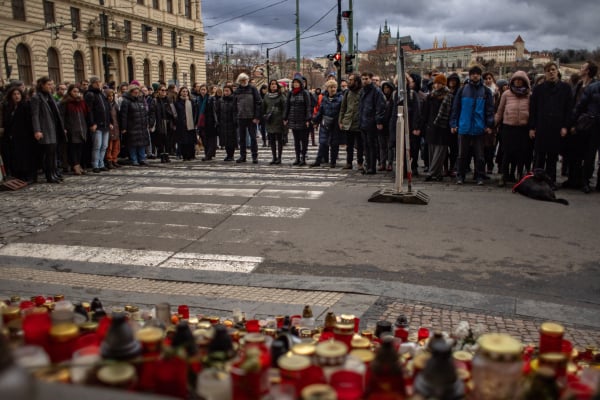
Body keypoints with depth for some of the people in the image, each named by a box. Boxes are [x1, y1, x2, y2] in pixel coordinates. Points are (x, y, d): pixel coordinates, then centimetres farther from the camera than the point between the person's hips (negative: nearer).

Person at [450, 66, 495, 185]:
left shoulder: (485, 91, 5)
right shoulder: (462, 90, 5)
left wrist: (489, 125, -5)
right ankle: (460, 176, 15)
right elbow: (455, 108, 5)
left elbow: (490, 109, 4)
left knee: (479, 155, 4)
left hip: (479, 128, 0)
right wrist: (453, 124, -1)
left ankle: (480, 176, 13)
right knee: (462, 154, 6)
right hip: (464, 127, 0)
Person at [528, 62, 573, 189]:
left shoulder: (565, 88, 7)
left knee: (553, 155, 6)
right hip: (541, 127, 0)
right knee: (540, 155, 0)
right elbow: (532, 109, 5)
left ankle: (551, 181, 13)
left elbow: (569, 108, 5)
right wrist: (532, 127, -2)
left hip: (557, 127, 0)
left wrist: (565, 126, -3)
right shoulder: (538, 88, 8)